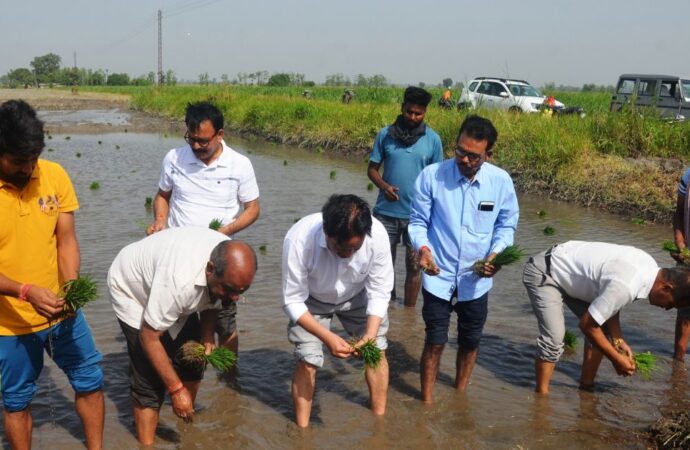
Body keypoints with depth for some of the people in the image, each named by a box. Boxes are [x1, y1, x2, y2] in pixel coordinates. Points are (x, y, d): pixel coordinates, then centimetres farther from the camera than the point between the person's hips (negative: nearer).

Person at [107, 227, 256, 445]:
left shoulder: (232, 265, -24)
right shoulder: (180, 279, -45)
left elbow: (211, 298, -1)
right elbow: (149, 338, -33)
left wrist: (207, 336, -16)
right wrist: (176, 389, -26)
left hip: (176, 295, 6)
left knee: (193, 360, 5)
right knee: (150, 379, -12)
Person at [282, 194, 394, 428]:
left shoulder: (377, 235, -36)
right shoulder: (299, 239, -41)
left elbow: (379, 293, -21)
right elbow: (293, 302, -29)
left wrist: (371, 333, -35)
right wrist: (328, 337, -40)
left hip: (356, 296, 2)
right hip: (311, 300, -2)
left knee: (377, 351, 2)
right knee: (307, 361, -6)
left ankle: (380, 418, 23)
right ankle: (302, 429, 14)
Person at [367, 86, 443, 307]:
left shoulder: (432, 139, -2)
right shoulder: (386, 134, -1)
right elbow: (372, 168, 5)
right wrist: (383, 186, -15)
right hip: (386, 211, 1)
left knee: (414, 265, 9)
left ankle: (409, 311, 23)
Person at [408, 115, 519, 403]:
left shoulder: (501, 181, -10)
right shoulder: (431, 176, -15)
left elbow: (507, 225, 2)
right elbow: (418, 220, -7)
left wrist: (496, 253, -16)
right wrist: (422, 247, -26)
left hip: (476, 279, 2)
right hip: (439, 276, -2)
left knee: (470, 341, 18)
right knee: (435, 341, 5)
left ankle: (460, 394, 43)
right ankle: (427, 400, 25)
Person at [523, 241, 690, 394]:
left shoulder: (649, 267, -6)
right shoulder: (625, 286, -34)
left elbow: (608, 304, 7)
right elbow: (587, 325, -24)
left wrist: (618, 340, 0)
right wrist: (617, 359, -13)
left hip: (565, 267, 10)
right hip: (543, 273, -10)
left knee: (603, 328, 8)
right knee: (554, 338, -21)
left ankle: (586, 388, 19)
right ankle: (541, 397, -5)